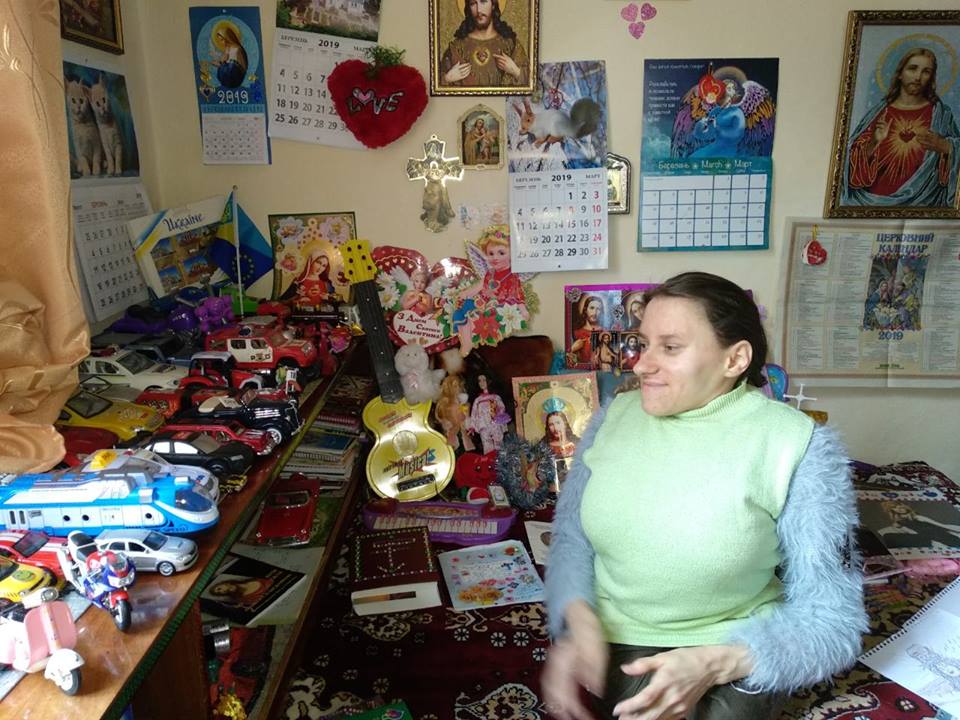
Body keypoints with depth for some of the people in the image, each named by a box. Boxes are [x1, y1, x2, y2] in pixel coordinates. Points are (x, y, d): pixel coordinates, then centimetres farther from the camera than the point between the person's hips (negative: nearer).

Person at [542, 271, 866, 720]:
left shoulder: (798, 446, -13)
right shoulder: (616, 415, -1)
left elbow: (831, 620, -11)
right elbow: (571, 536, 3)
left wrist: (714, 665, -26)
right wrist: (578, 621, -17)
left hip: (735, 650, -1)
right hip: (615, 639, 1)